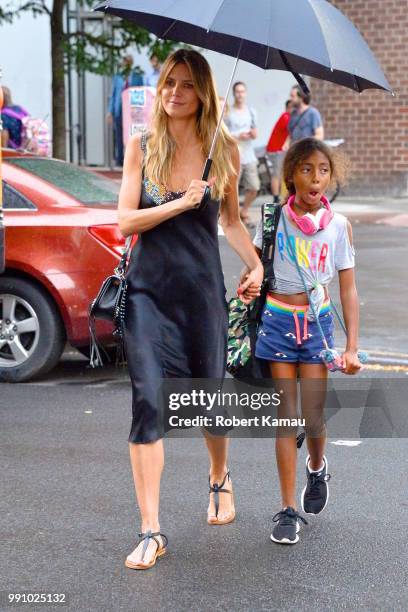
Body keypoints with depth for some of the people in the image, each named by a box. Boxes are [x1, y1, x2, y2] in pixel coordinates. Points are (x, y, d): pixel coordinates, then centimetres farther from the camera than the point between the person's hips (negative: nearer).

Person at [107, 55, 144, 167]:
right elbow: (113, 94, 13)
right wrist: (110, 111, 5)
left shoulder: (137, 77, 10)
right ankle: (119, 159, 4)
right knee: (119, 135, 0)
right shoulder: (117, 77, 13)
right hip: (119, 109, 1)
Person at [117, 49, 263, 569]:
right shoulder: (142, 148, 0)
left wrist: (256, 263, 1)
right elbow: (125, 221, -5)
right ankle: (150, 531, -5)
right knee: (148, 401, -10)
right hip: (148, 290, -1)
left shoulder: (225, 151, 3)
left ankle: (220, 479, 43)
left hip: (202, 289, 1)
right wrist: (181, 203, -15)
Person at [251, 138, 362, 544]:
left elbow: (348, 290, 1)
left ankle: (317, 467, 36)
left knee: (313, 417, 1)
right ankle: (288, 510, 6)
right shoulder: (274, 218, -3)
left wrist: (352, 347, -4)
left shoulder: (338, 225, -1)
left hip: (317, 322, 1)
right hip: (278, 321, 0)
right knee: (286, 416, 0)